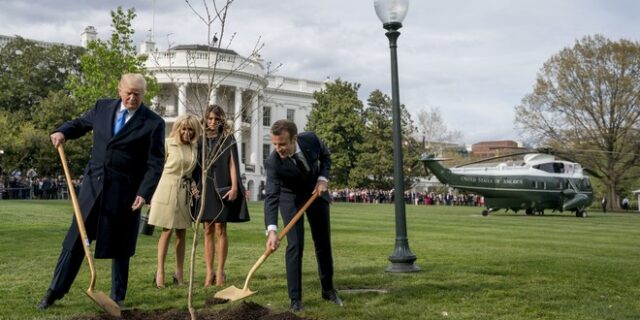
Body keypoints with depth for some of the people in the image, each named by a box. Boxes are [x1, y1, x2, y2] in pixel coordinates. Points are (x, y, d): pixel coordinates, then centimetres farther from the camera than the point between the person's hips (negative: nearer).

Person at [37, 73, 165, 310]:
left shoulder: (153, 123, -7)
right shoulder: (102, 107, 5)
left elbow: (155, 163, -8)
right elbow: (81, 123, 23)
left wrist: (144, 193, -17)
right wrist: (63, 132, 3)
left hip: (124, 191, -3)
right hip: (94, 184, 3)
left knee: (119, 246, 7)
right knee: (76, 238, 9)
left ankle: (118, 297, 22)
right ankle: (56, 290, 22)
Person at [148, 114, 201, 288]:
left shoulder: (195, 148, 7)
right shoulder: (168, 143, -4)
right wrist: (152, 192, -2)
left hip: (185, 191, 4)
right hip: (168, 190, -4)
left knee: (181, 233, 7)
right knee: (167, 231, -3)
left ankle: (179, 273, 13)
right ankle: (160, 272, 4)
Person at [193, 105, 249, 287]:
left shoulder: (228, 138, 4)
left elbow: (232, 164, -1)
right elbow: (196, 165, 13)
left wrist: (234, 187, -10)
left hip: (222, 188, -3)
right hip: (205, 188, 3)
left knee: (220, 229, -3)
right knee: (208, 230, 3)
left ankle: (220, 271, 3)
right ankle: (209, 272, 7)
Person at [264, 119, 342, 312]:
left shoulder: (311, 139, -26)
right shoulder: (273, 162, -33)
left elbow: (326, 157, -3)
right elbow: (271, 197, -39)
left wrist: (323, 179, -20)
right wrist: (272, 230, -50)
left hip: (316, 192, 3)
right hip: (290, 197, -3)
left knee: (323, 243, 11)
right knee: (295, 245, -14)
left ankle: (328, 289, 29)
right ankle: (295, 298, -2)